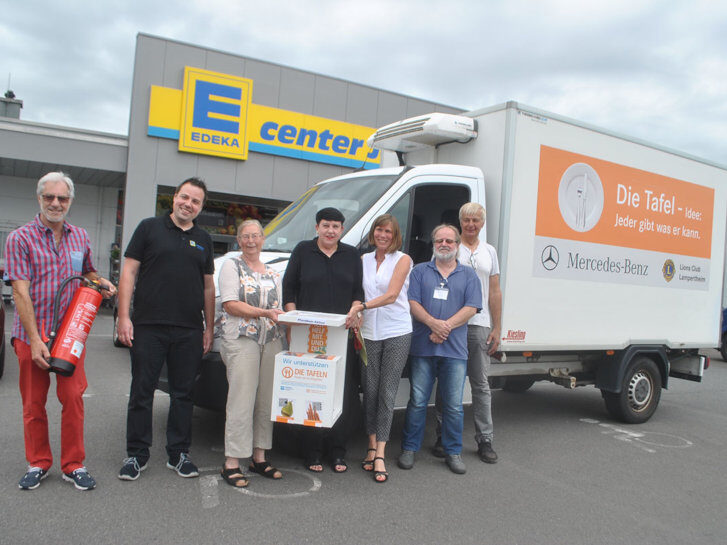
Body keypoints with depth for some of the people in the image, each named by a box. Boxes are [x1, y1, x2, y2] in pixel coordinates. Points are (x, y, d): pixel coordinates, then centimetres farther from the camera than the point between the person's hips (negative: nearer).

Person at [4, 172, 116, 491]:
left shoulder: (80, 237, 10)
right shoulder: (20, 238, -5)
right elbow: (20, 292, -11)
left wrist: (101, 283, 3)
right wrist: (35, 340, -18)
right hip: (31, 335, -2)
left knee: (73, 398, 1)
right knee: (33, 403, 8)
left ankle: (73, 465, 14)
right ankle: (38, 464, 25)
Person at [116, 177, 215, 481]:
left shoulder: (203, 240, 15)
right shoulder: (149, 228, 4)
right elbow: (129, 272, 1)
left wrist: (209, 328, 12)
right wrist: (124, 317, -7)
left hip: (189, 331, 3)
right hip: (148, 327, -3)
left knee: (183, 393, 8)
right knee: (141, 392, 4)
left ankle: (178, 454, 20)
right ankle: (136, 454, 16)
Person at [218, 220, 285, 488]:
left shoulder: (273, 274, 21)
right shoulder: (232, 266, 4)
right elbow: (230, 305, -8)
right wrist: (264, 312, -16)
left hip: (271, 341, 6)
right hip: (241, 340, -5)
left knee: (266, 400, 5)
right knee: (242, 400, -9)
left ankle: (259, 457, 15)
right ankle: (232, 463, -3)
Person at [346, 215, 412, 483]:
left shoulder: (402, 259, -1)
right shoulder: (364, 260, 12)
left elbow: (391, 295, -12)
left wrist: (362, 306, -23)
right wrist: (353, 314, -6)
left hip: (397, 333, -3)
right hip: (369, 333, 3)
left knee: (387, 393, -3)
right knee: (370, 391, 5)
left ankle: (379, 455, -1)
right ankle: (372, 446, 18)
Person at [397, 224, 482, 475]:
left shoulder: (468, 275, 12)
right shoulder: (420, 271, 11)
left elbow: (471, 308, 1)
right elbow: (412, 302, 1)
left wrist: (446, 326, -13)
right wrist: (433, 323, -16)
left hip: (455, 350, 1)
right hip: (423, 348, 0)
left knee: (454, 405, 5)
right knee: (417, 401, 3)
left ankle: (453, 452, 19)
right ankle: (409, 448, 16)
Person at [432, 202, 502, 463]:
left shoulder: (489, 252, 15)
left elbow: (495, 293, 15)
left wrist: (496, 329, 8)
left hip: (480, 326, 3)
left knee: (481, 385, 6)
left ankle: (485, 440, 13)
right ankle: (443, 437, 14)